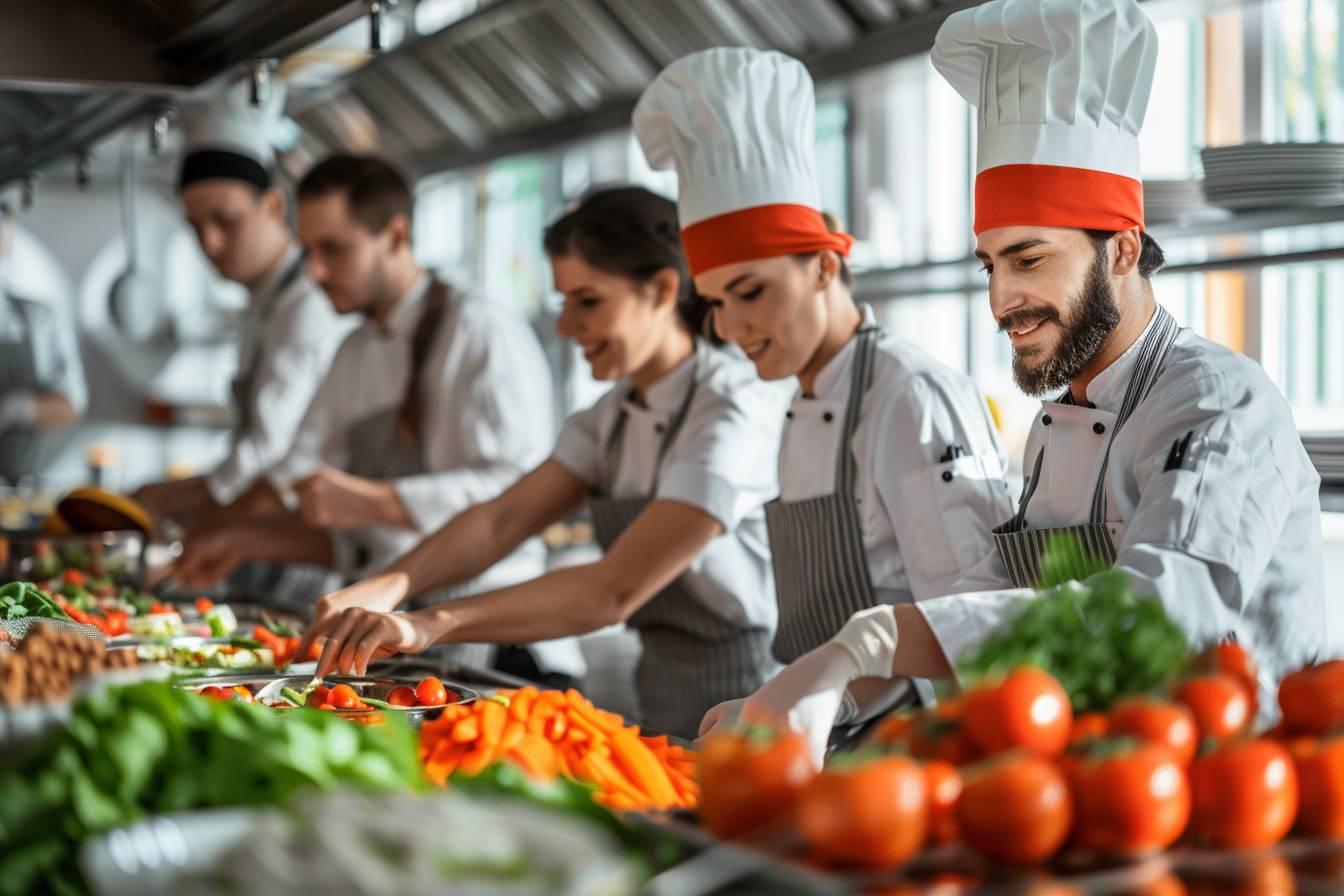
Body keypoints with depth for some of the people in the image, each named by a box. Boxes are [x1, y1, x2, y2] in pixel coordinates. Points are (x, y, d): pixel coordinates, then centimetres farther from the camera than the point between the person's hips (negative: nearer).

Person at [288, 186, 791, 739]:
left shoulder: (736, 413, -18)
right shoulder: (615, 415, 9)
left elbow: (615, 590, -27)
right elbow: (504, 518, -4)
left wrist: (434, 624, -34)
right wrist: (391, 585, -22)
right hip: (662, 708, 7)